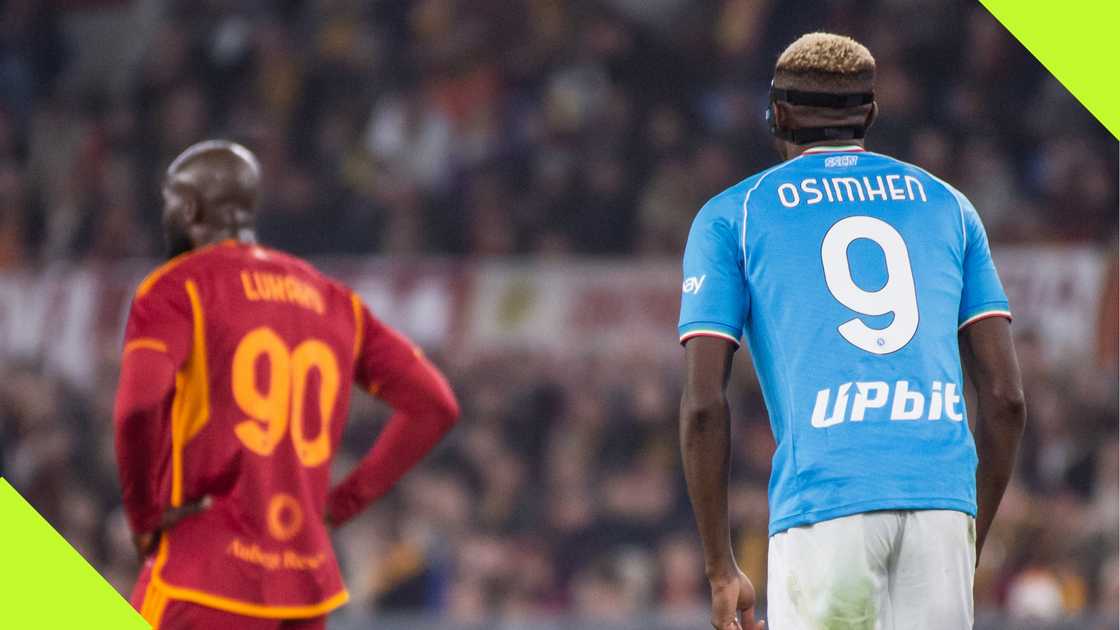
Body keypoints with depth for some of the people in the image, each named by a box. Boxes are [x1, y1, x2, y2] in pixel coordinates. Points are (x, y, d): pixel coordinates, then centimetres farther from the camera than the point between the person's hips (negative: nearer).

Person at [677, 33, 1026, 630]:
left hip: (825, 498, -3)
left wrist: (720, 569, 9)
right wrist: (971, 548, 21)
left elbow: (703, 403, 4)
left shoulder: (732, 216, 13)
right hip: (942, 492, 3)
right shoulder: (947, 205, 21)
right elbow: (1005, 395, 13)